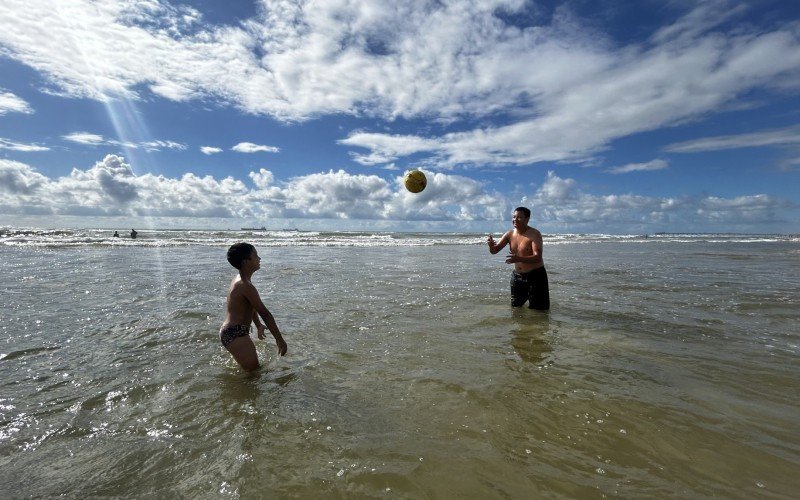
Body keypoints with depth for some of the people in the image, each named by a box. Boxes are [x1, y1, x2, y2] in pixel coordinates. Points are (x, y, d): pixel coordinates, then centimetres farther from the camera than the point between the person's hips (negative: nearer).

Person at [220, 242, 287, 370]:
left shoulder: (239, 279, 9)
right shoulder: (245, 286, -23)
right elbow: (265, 313, -22)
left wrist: (258, 325, 31)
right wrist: (280, 340, -19)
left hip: (230, 332, 11)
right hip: (235, 334, -11)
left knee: (253, 366, 24)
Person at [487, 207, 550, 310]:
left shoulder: (534, 234, -17)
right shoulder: (509, 234, 0)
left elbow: (538, 258, -27)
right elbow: (495, 250, 2)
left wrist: (519, 259, -43)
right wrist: (491, 245, -23)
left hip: (536, 275, -5)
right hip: (517, 275, 6)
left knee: (538, 309, 2)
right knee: (515, 306, 18)